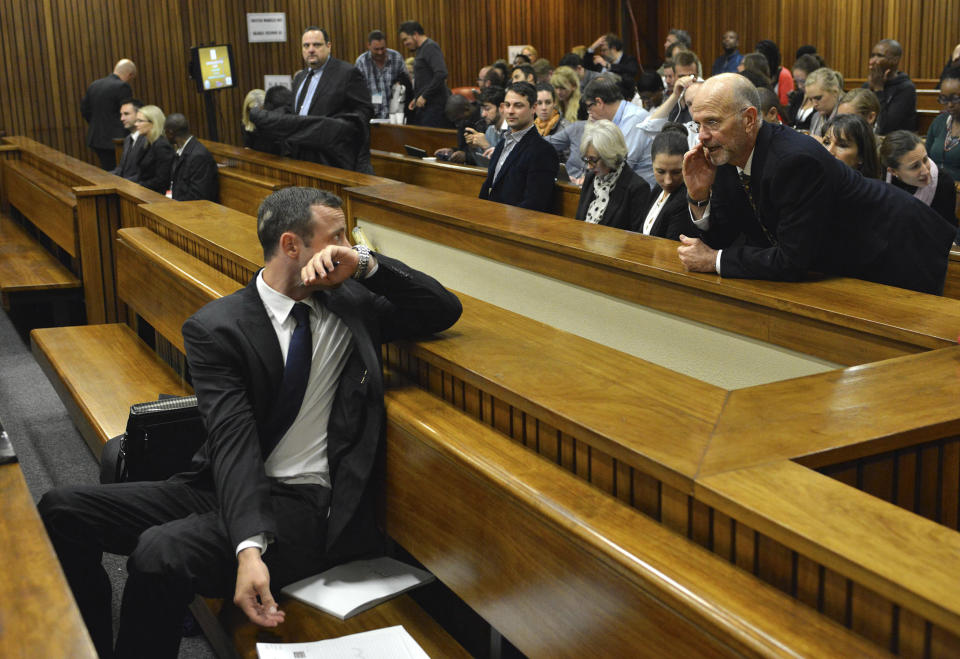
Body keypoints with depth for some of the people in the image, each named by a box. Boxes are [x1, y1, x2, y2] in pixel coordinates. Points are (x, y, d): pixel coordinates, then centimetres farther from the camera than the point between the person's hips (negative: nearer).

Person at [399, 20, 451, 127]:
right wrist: (416, 98, 16)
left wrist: (424, 96, -18)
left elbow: (441, 74, -23)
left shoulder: (430, 47, -9)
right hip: (423, 104, 10)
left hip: (433, 105, -10)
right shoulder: (421, 49, 21)